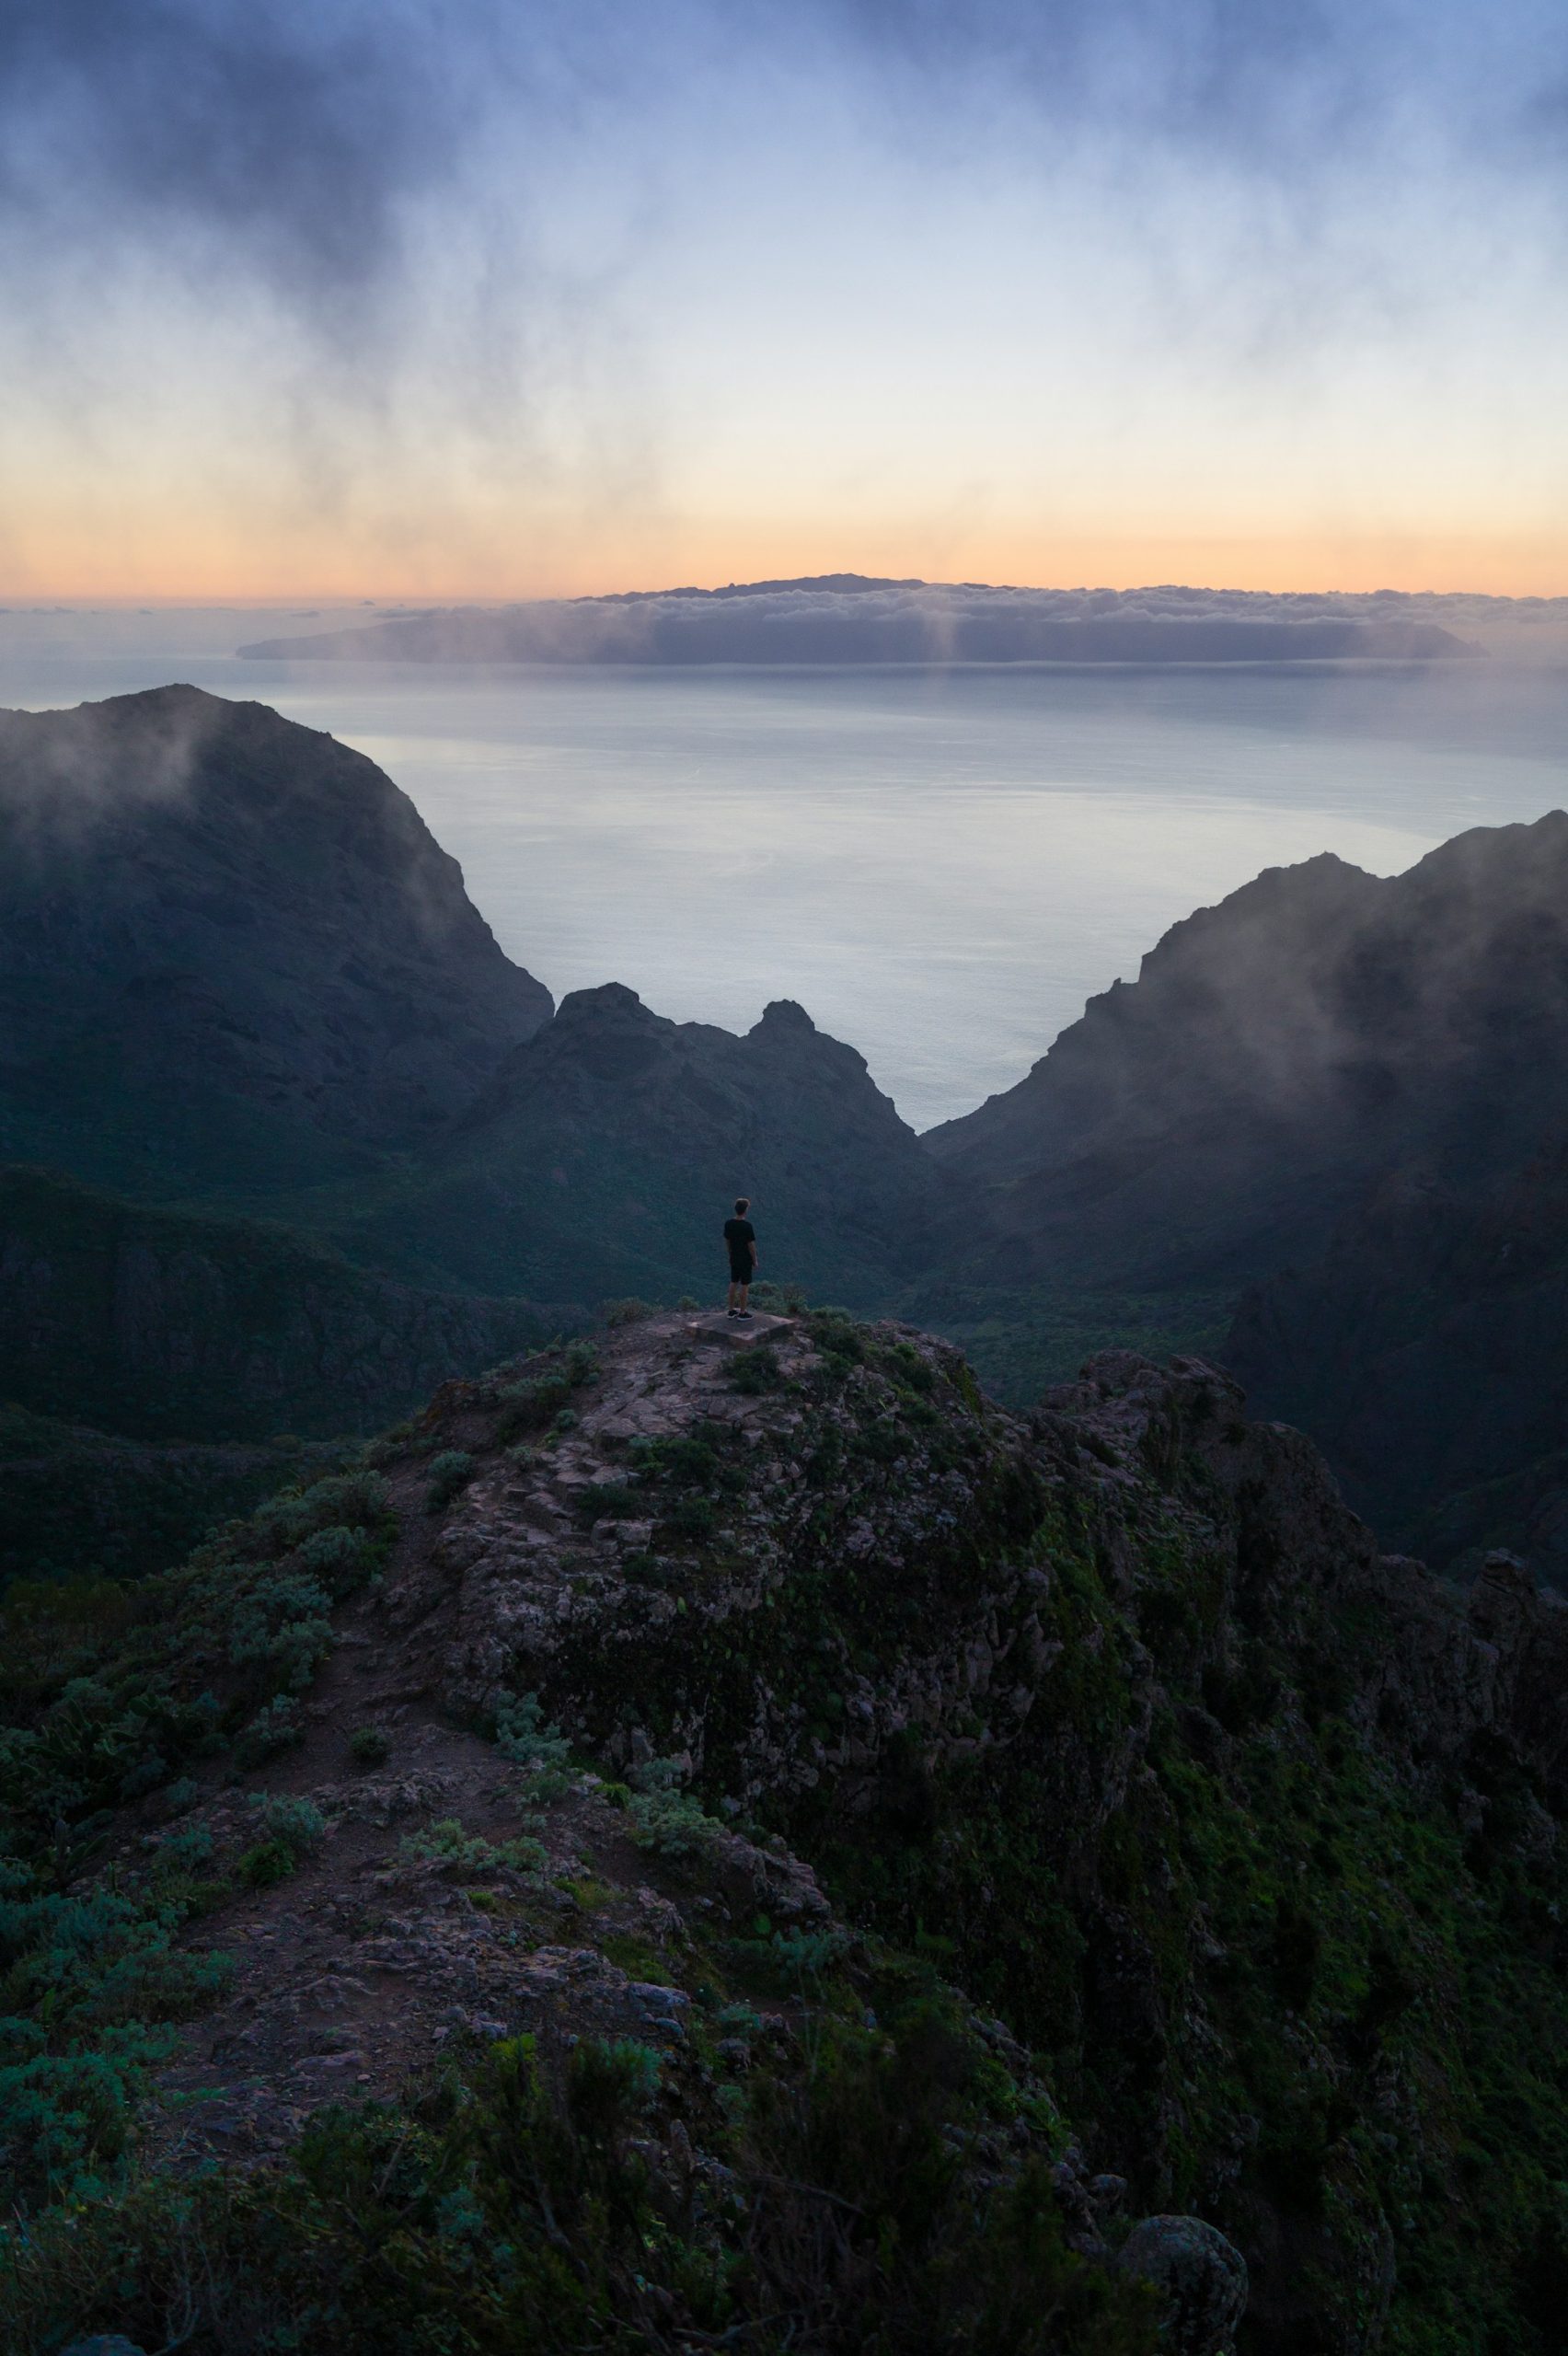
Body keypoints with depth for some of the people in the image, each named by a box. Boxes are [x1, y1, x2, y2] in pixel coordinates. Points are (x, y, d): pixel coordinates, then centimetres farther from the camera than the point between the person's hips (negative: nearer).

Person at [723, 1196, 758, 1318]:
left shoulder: (728, 1224, -4)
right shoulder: (747, 1226, -21)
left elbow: (727, 1241, 6)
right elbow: (751, 1245, -17)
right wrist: (755, 1261, -6)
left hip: (734, 1259, 6)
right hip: (746, 1260, -6)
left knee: (733, 1283, 16)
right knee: (745, 1285, 4)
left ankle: (731, 1310, 23)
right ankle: (742, 1312, 11)